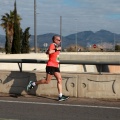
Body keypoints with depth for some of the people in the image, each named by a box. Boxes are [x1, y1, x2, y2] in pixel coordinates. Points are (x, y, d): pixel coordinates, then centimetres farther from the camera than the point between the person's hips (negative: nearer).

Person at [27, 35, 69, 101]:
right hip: (51, 65, -9)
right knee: (47, 81, -7)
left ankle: (60, 96, -3)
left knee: (60, 79, -1)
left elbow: (47, 52, 28)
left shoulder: (56, 46, 20)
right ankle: (33, 83, 9)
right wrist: (56, 49, -21)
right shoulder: (52, 45, -7)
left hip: (55, 66, 9)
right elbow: (49, 52, -27)